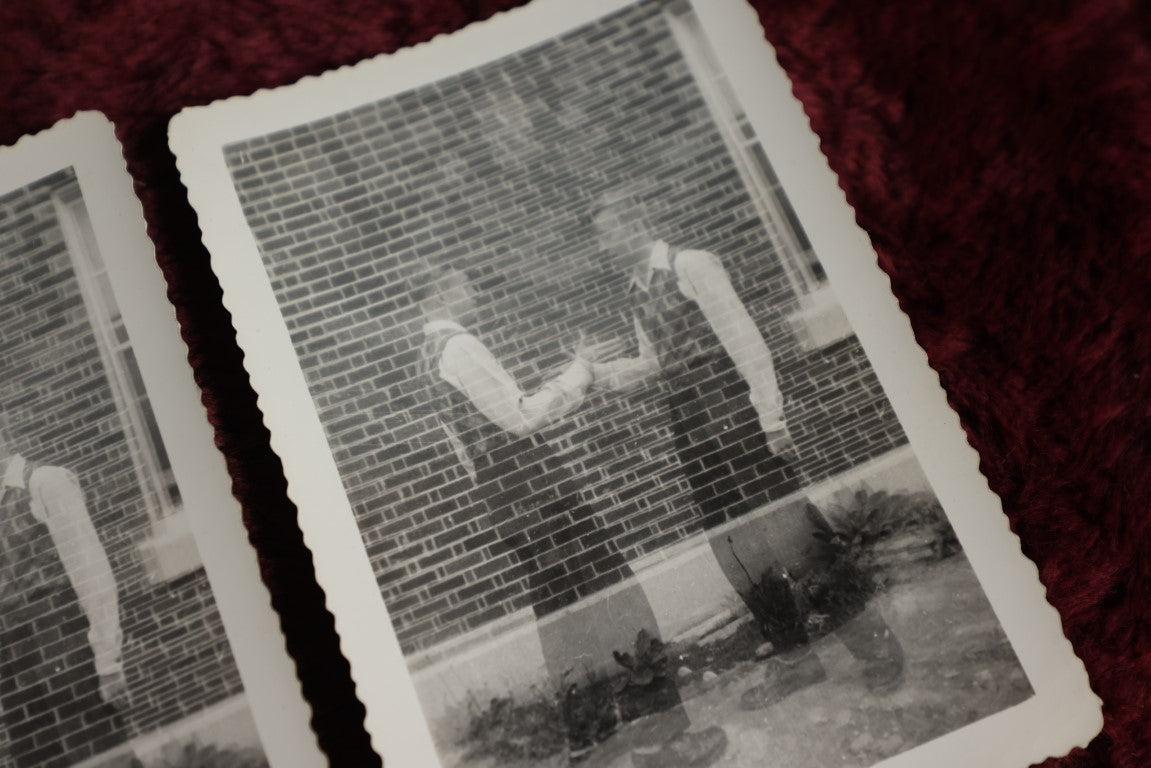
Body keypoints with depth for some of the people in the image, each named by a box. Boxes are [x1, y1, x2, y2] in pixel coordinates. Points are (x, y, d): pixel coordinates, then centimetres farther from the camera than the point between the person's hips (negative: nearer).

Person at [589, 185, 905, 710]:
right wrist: (596, 373, 5)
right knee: (733, 549, 9)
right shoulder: (635, 290, 13)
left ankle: (875, 647, 10)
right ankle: (794, 660, 22)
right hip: (691, 426, 8)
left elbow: (743, 338, -14)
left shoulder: (692, 265, -10)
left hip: (735, 414, -7)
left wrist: (770, 419, -18)